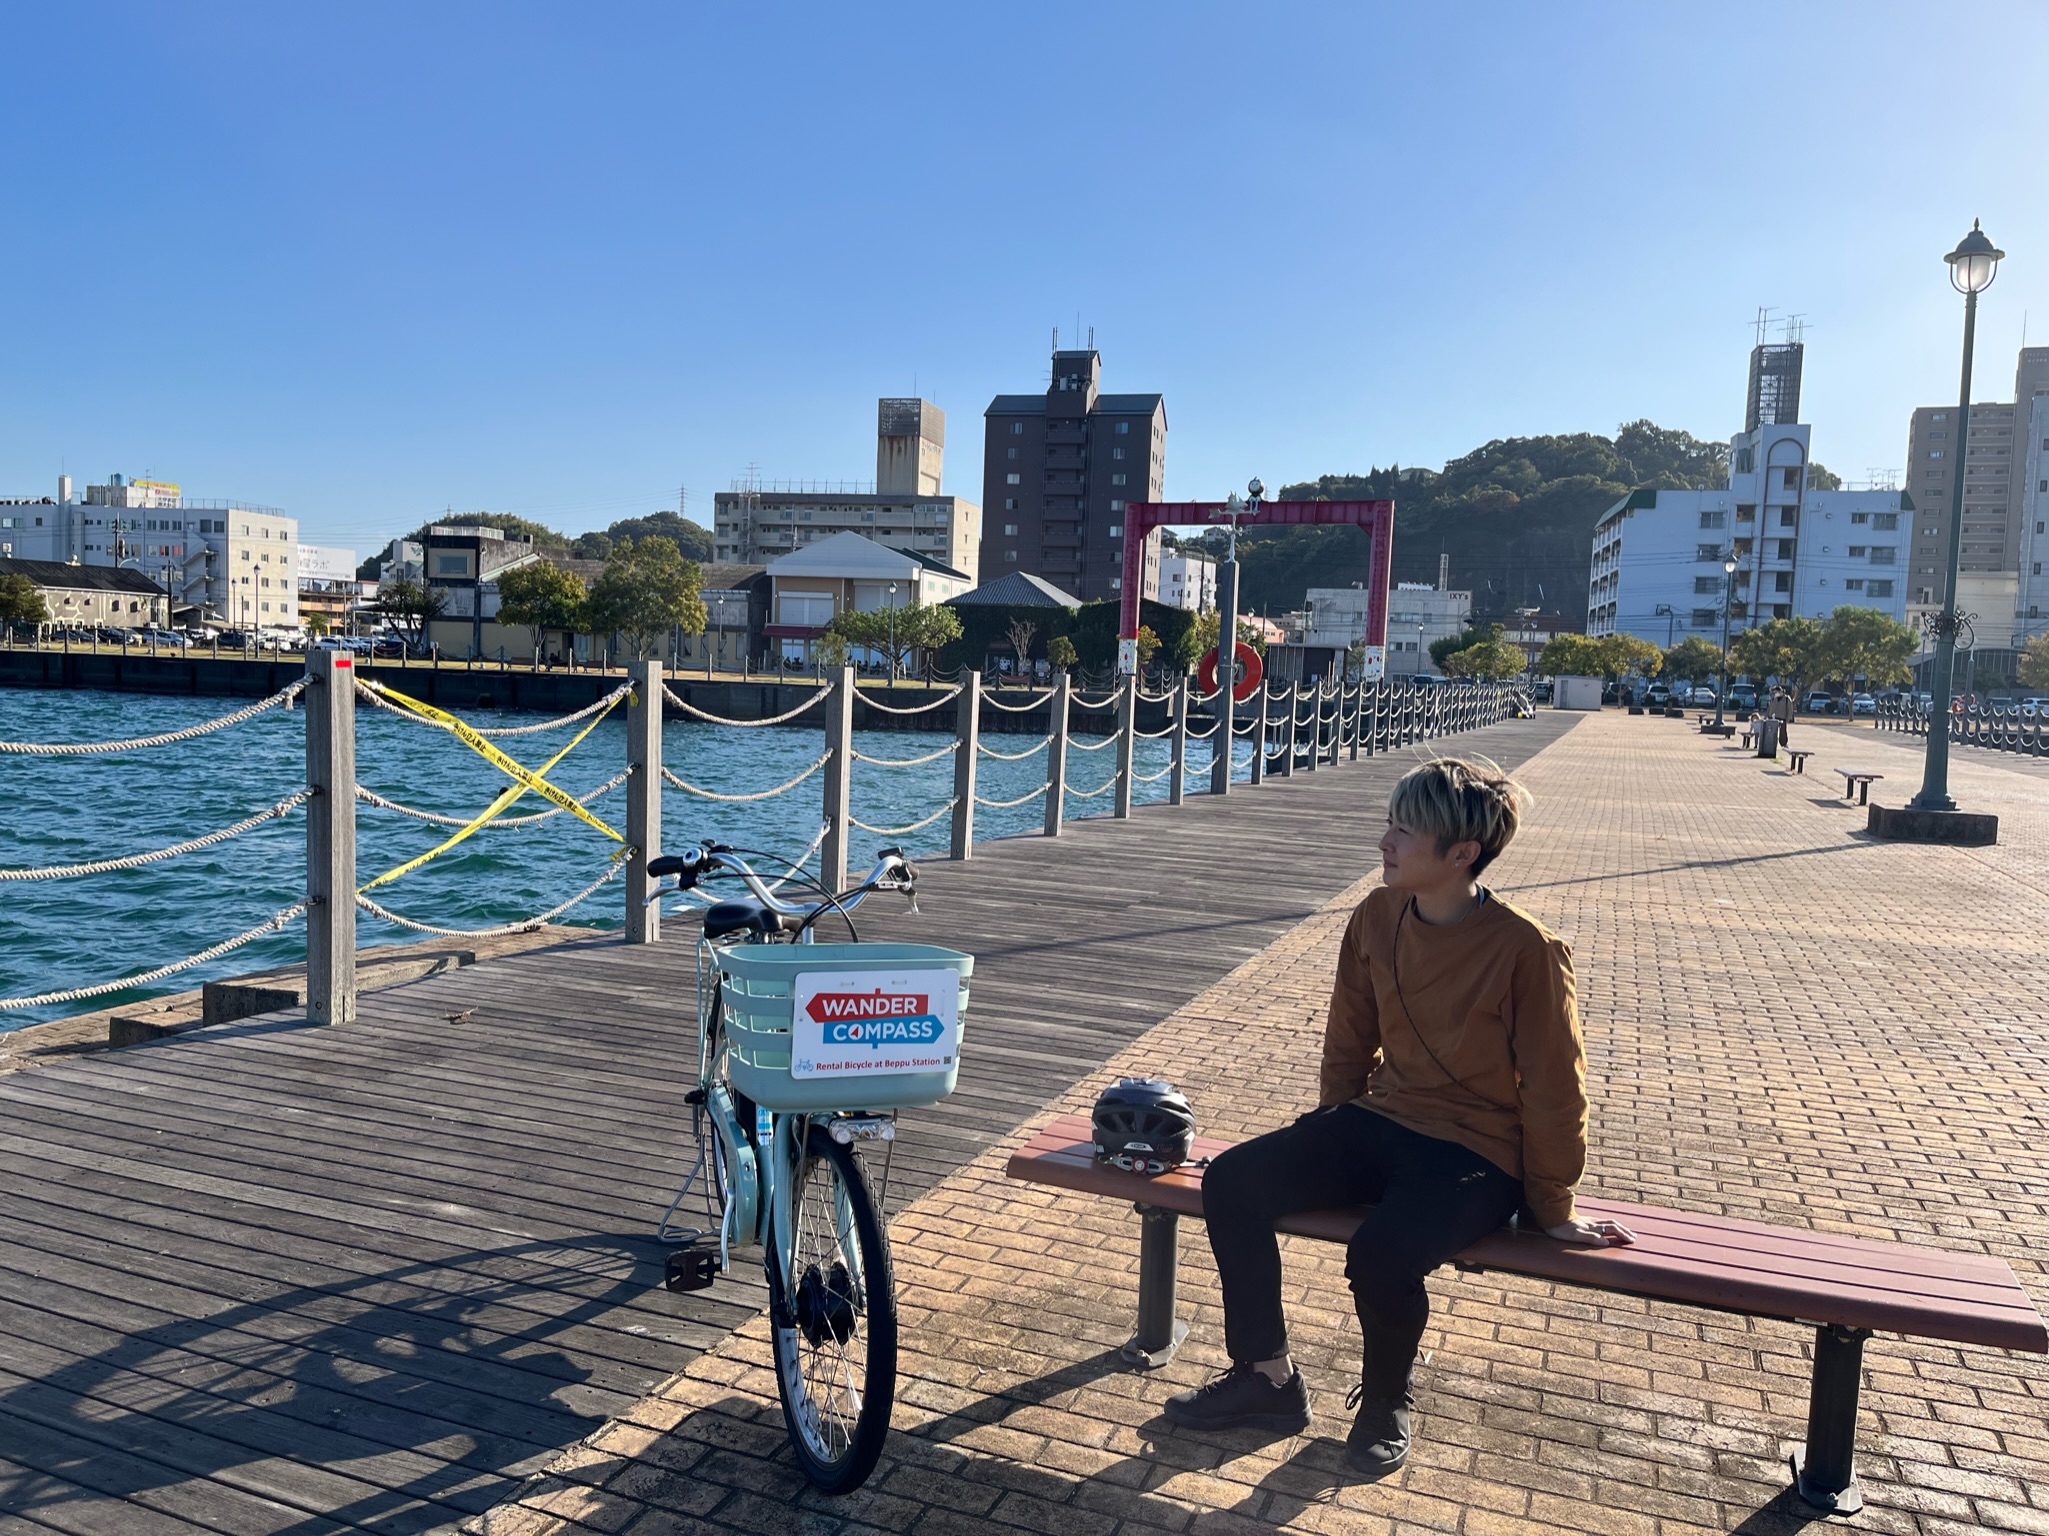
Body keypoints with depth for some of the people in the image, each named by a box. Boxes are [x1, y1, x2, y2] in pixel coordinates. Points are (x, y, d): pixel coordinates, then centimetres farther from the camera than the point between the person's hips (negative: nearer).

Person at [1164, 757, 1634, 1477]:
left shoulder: (1526, 950, -18)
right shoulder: (1377, 918, -1)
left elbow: (1553, 1089, -10)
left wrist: (1552, 1208, -2)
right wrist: (1326, 1150, 18)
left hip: (1476, 1154, -6)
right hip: (1379, 1122, 6)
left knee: (1380, 1255, -32)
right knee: (1230, 1182, -13)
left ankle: (1387, 1402, 4)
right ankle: (1267, 1378, 6)